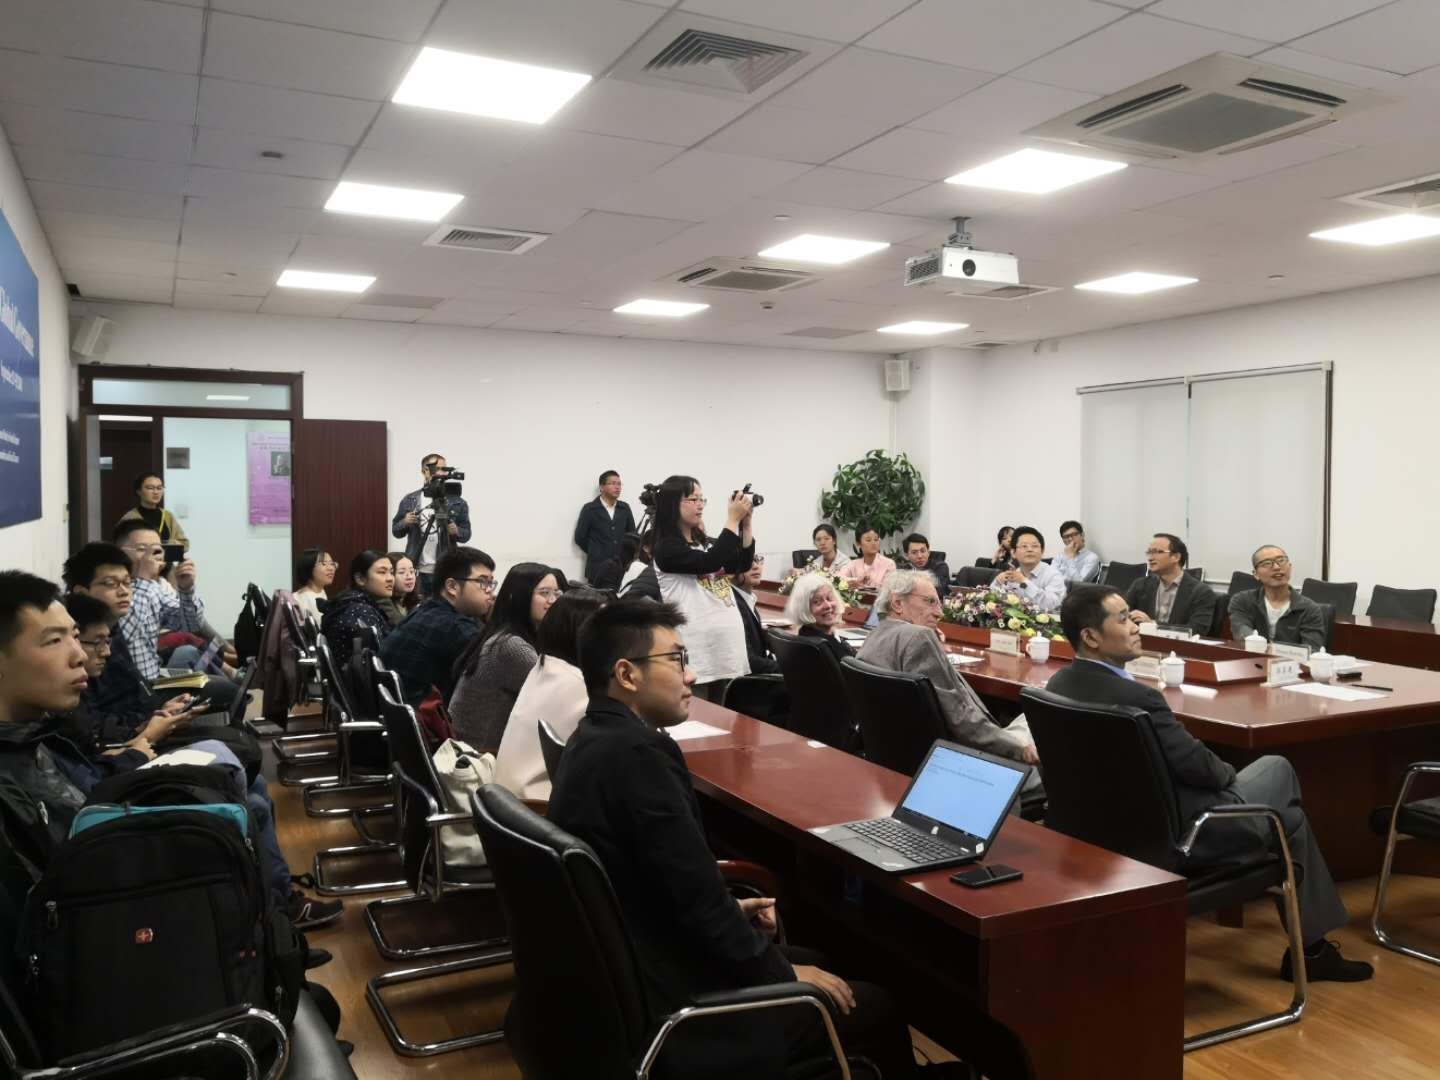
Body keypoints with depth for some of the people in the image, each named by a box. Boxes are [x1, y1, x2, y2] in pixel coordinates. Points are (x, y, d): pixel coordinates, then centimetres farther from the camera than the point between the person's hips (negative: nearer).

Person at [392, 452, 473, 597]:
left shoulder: (458, 502, 4)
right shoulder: (410, 500, 7)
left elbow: (466, 534, 6)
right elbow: (395, 531, 10)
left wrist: (456, 531, -15)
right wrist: (405, 522, -10)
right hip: (417, 571, 1)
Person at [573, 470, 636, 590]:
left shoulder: (625, 508, 10)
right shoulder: (590, 509, -2)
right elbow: (580, 537, 0)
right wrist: (595, 553, 7)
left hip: (622, 568, 4)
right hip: (599, 569, -3)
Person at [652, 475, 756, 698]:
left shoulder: (706, 543, 14)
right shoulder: (667, 548, -9)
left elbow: (743, 564, 7)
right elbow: (710, 562, -22)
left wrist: (746, 522, -2)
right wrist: (733, 520, -16)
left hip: (728, 648, 7)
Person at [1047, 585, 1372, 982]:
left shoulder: (1060, 684, -3)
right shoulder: (1135, 697, -32)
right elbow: (1198, 766, -22)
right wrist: (1228, 773, 2)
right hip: (1174, 834, -8)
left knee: (1275, 766, 25)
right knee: (1289, 818, 20)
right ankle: (1310, 948, 36)